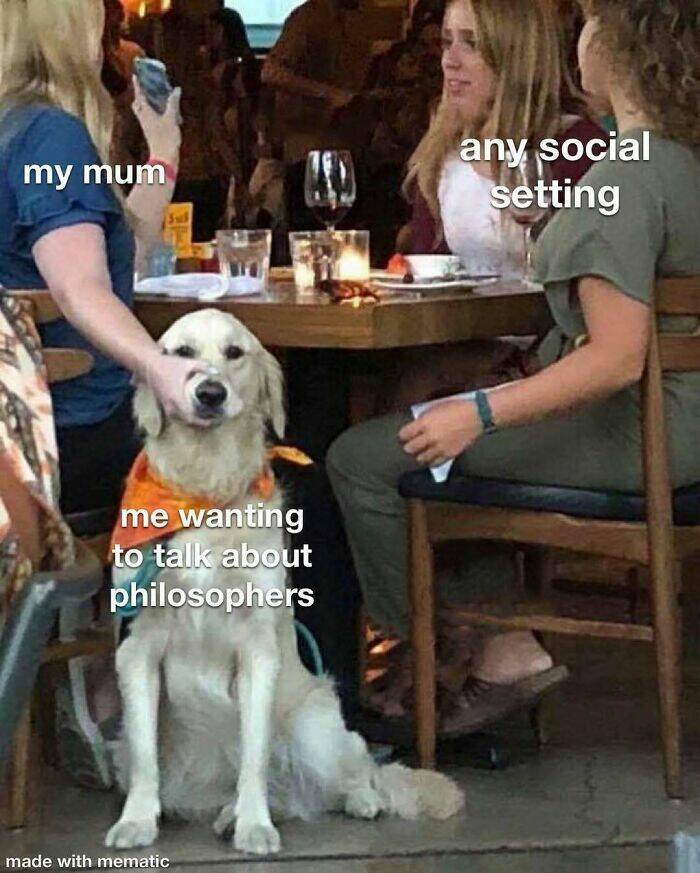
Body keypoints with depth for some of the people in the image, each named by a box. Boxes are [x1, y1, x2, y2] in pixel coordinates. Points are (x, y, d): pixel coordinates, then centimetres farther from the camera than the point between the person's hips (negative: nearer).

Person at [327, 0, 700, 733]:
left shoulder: (625, 177, -22)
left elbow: (617, 359, -28)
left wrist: (481, 413, -24)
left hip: (628, 434, -10)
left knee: (363, 459, -5)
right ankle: (503, 648, 17)